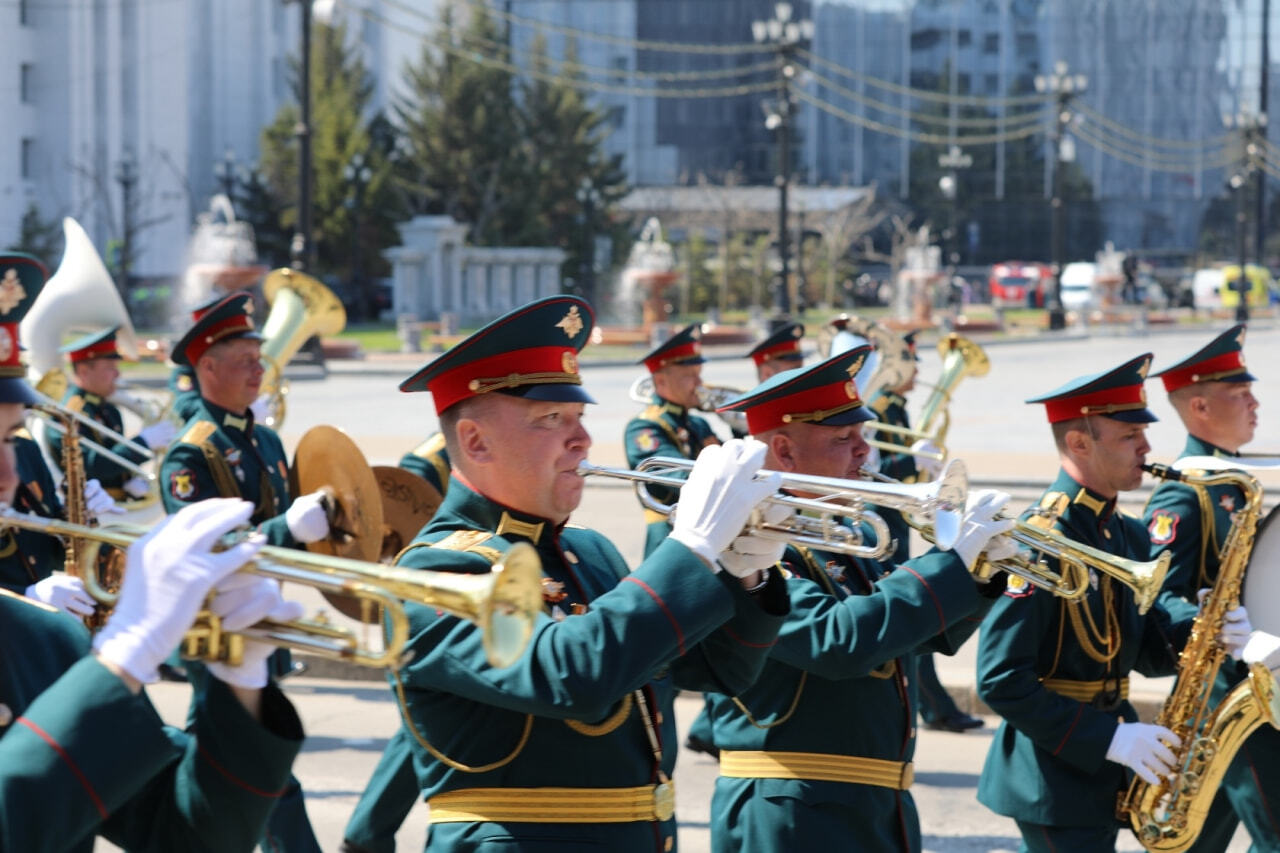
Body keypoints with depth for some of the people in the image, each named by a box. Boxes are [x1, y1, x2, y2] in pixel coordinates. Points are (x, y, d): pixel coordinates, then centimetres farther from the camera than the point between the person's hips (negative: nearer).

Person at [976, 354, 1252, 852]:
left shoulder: (1129, 536, 9)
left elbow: (1144, 649, 15)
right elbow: (1002, 681, -22)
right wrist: (1108, 738, -23)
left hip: (1102, 774, 9)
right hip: (1054, 781, -9)